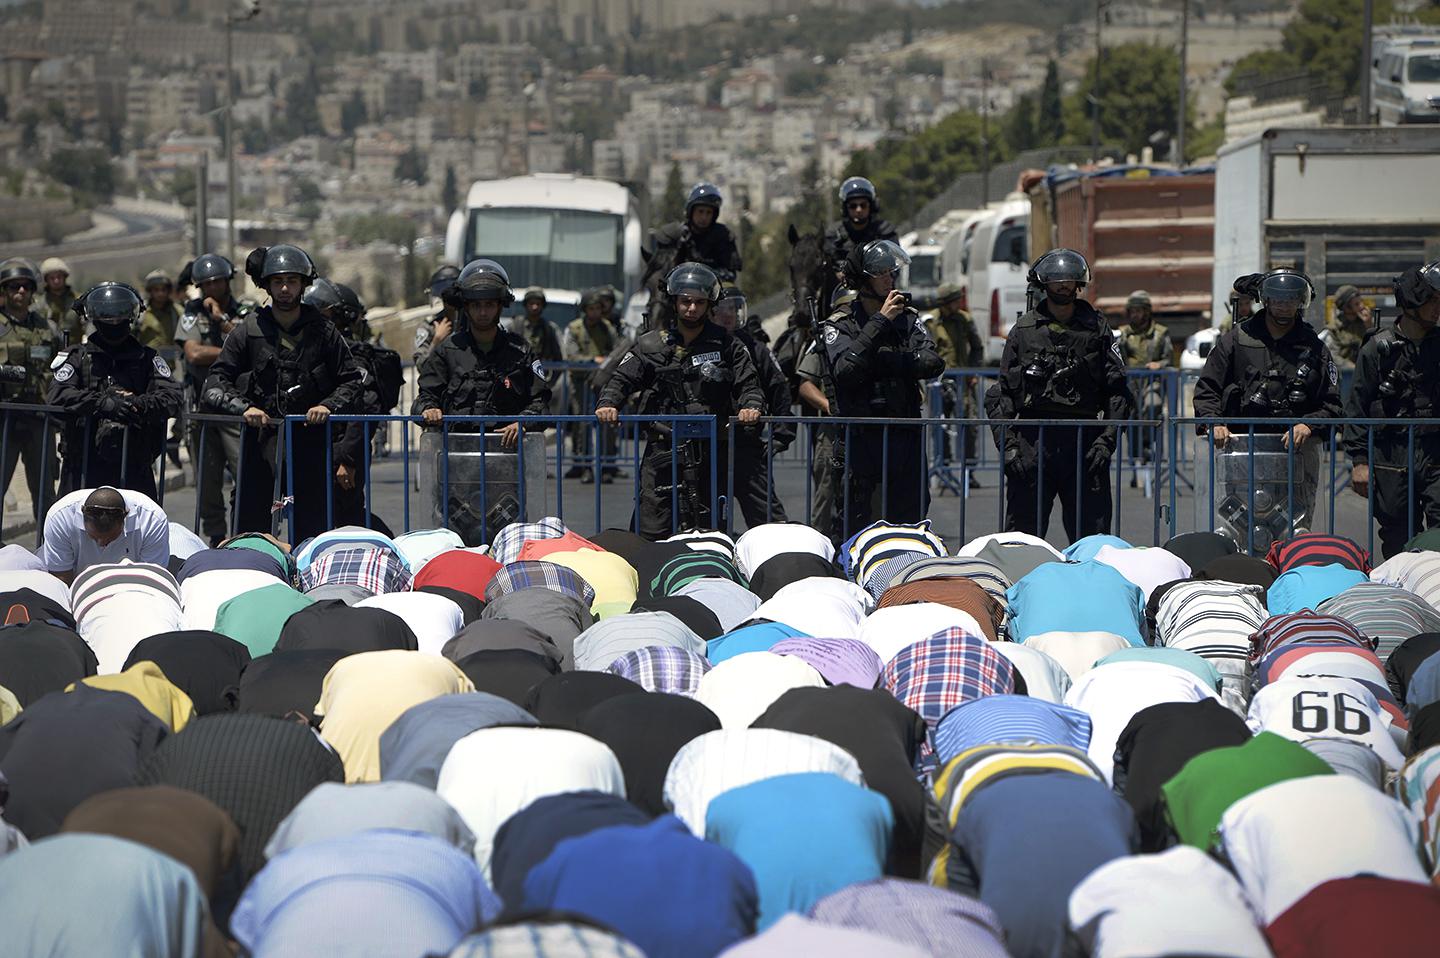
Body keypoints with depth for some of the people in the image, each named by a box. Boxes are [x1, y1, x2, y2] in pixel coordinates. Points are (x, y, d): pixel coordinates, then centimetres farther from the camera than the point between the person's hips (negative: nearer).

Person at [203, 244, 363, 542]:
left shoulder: (323, 333, 8)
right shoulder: (248, 332, 6)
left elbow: (351, 381, 12)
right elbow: (215, 384, 3)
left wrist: (329, 405, -7)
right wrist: (243, 407, -15)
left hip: (309, 442, 0)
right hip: (261, 442, 0)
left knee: (310, 532, -1)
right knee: (249, 531, -3)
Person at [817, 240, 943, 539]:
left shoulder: (909, 318, 11)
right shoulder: (838, 325, 0)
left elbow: (932, 363, -4)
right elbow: (846, 369, -19)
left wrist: (882, 360, -14)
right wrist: (880, 322, -18)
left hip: (905, 437, 4)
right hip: (858, 439, -4)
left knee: (910, 523, 7)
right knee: (851, 528, -2)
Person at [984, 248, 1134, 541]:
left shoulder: (1096, 328, 9)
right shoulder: (1025, 329, 9)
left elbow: (1116, 391, 6)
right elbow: (1002, 393, 7)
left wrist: (1106, 440, -6)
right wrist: (1007, 444, -4)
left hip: (1084, 442, 0)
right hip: (1032, 441, 0)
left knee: (1093, 536, 0)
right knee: (1022, 532, 0)